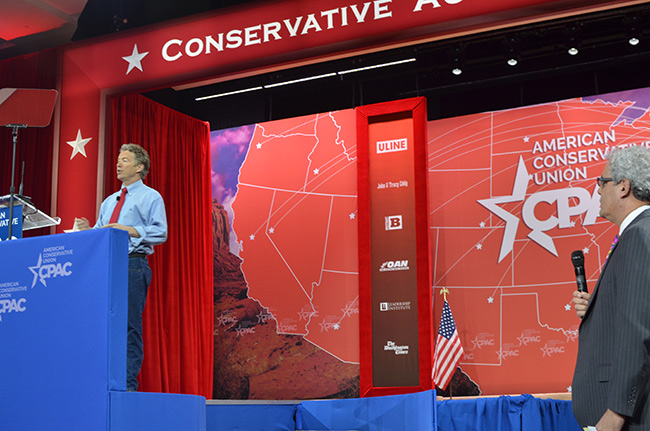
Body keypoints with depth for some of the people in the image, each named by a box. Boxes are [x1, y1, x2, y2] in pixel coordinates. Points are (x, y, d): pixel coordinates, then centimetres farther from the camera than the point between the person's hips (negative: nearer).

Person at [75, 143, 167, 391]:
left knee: (130, 326, -9)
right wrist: (88, 230, 0)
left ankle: (129, 384, -8)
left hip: (132, 265, -7)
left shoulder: (150, 197, 4)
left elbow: (160, 232, -7)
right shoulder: (109, 201, 25)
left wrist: (128, 229, -15)